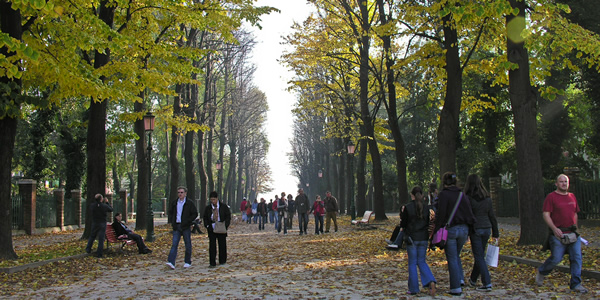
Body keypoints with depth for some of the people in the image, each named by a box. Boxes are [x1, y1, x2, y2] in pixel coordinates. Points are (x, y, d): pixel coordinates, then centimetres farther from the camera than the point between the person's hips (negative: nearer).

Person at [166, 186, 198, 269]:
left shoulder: (189, 203, -1)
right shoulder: (174, 203, 11)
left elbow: (195, 214, -2)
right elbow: (169, 212, 23)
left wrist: (187, 221, -11)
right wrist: (172, 221, 8)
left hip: (185, 227, -3)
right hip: (176, 226, 3)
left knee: (188, 245, 4)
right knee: (174, 244, -7)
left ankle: (188, 262, 16)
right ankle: (171, 262, -14)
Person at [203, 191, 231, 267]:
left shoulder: (224, 207, 1)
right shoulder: (208, 208, 6)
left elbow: (228, 216, 2)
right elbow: (205, 218, 14)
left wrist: (225, 226, -10)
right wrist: (207, 226, -3)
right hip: (211, 230, 1)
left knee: (222, 245, 9)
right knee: (212, 246, -4)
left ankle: (222, 261, 24)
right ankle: (212, 263, -1)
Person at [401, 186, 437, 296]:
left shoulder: (408, 207, -10)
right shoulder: (426, 208, 1)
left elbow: (403, 224, -5)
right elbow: (429, 223, 7)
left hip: (411, 238, -3)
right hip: (424, 238, 3)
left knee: (412, 263, 6)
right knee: (421, 262, 13)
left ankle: (413, 289, 9)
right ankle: (431, 282, -8)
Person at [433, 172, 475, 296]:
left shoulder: (443, 195, -9)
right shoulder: (462, 195, 7)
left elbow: (441, 214, -14)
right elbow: (470, 214, 7)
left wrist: (436, 230, -8)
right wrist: (467, 231, 14)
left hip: (450, 230, -5)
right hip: (463, 229, 5)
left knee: (452, 259, 3)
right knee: (456, 256, 24)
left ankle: (456, 288, 5)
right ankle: (460, 279, 12)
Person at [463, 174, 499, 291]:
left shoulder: (468, 198, -10)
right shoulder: (487, 198, 5)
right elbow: (492, 216, 9)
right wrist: (495, 233, 14)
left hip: (475, 229, -6)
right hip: (486, 228, 6)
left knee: (479, 256, 1)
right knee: (480, 254, 17)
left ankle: (487, 283, -6)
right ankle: (473, 279, 34)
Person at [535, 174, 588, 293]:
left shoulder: (572, 196, 15)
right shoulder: (551, 197, -4)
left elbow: (575, 214, 23)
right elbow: (546, 214, -10)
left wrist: (575, 229, 17)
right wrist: (554, 228, -20)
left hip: (572, 234, 6)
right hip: (558, 234, -6)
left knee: (577, 258, -1)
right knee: (556, 258, -4)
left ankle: (576, 284, 6)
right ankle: (541, 272, 22)